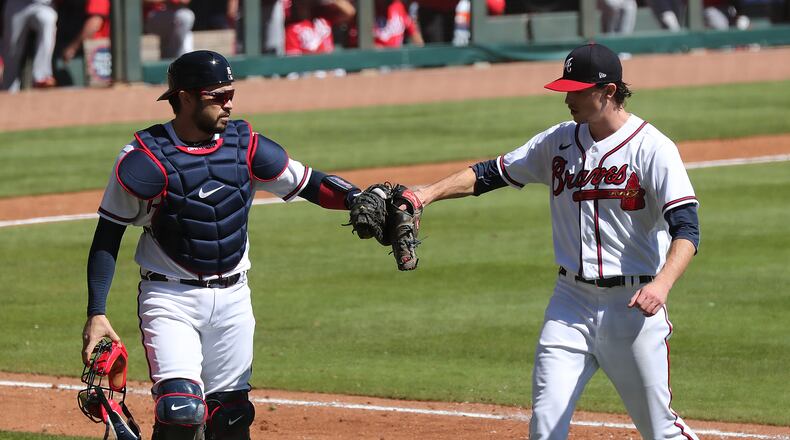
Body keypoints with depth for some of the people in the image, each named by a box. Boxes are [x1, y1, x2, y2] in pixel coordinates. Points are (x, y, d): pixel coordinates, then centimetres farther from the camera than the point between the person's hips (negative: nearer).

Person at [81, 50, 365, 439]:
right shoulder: (145, 159, -13)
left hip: (233, 298, 5)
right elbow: (107, 237, -7)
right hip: (170, 300, -5)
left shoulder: (246, 145, 0)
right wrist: (96, 314, -13)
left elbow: (310, 184, 2)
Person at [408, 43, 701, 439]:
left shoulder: (652, 149, -11)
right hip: (571, 302, 5)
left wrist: (661, 284, -37)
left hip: (632, 305, -5)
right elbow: (490, 173, 10)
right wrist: (428, 193, -6)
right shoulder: (560, 141, 8)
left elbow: (686, 228, -20)